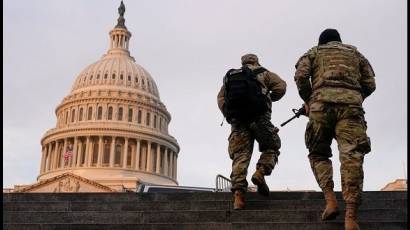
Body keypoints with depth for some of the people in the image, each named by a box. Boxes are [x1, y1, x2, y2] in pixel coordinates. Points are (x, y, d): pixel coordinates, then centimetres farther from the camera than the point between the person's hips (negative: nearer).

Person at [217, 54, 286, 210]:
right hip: (259, 116, -3)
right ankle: (261, 172, -11)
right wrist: (270, 98, 23)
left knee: (240, 156, -1)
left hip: (237, 120, 3)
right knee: (271, 147, 15)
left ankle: (238, 194, -13)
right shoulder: (263, 73, 19)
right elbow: (281, 86, 7)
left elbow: (221, 98, 17)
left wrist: (229, 115, 12)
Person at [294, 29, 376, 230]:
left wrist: (307, 101, 17)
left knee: (318, 154, 14)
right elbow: (370, 84, 18)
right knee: (351, 155, -10)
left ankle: (330, 199, -6)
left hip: (322, 102, -1)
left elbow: (300, 76, 5)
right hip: (351, 104, 1)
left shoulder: (314, 52, 24)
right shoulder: (355, 53, 30)